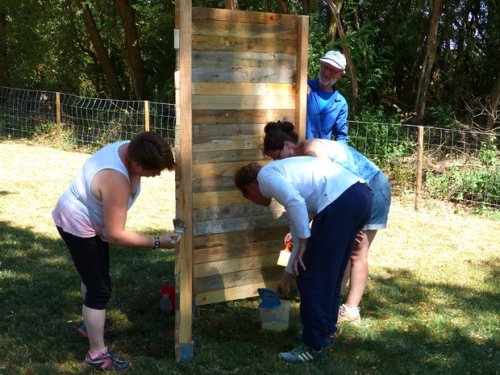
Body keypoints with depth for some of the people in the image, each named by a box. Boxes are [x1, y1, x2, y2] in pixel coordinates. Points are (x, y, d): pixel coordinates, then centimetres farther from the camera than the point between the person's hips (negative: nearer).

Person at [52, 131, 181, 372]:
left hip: (90, 219, 10)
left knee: (95, 278, 26)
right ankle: (97, 355, 5)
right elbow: (115, 235, -34)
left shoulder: (130, 149, -15)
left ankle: (91, 324, 48)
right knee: (100, 290, -7)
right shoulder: (116, 180, -40)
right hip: (77, 224, -10)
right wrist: (157, 242, -28)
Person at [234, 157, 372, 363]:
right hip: (361, 194, 10)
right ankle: (325, 331, 36)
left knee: (310, 276, 2)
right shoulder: (283, 175, 32)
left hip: (341, 201, -10)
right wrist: (287, 276, 44)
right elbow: (300, 234, 37)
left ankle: (316, 345, 11)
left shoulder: (266, 175, 7)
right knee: (330, 272, 24)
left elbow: (296, 202, -14)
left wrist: (303, 245, -7)